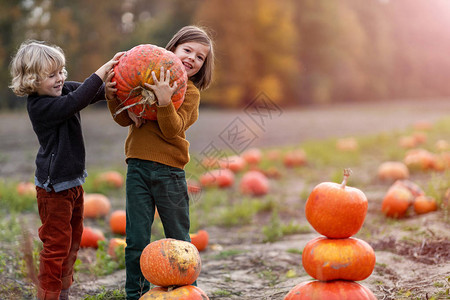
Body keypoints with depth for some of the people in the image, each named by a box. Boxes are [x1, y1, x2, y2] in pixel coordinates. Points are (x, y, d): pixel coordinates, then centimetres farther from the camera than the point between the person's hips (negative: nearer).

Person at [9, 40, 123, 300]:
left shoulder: (65, 89, 3)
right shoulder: (40, 106, -21)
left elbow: (98, 92, 1)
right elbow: (76, 101, -34)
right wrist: (101, 72, -36)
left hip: (73, 181, 9)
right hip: (54, 187, -9)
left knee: (73, 240, 20)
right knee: (57, 244, -1)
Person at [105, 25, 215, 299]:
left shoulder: (190, 93, 0)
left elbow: (173, 130, -15)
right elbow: (124, 120, 8)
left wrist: (164, 100, -29)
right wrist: (113, 97, -9)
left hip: (169, 171, -2)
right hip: (138, 166, 2)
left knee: (178, 240, 9)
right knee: (137, 239, 6)